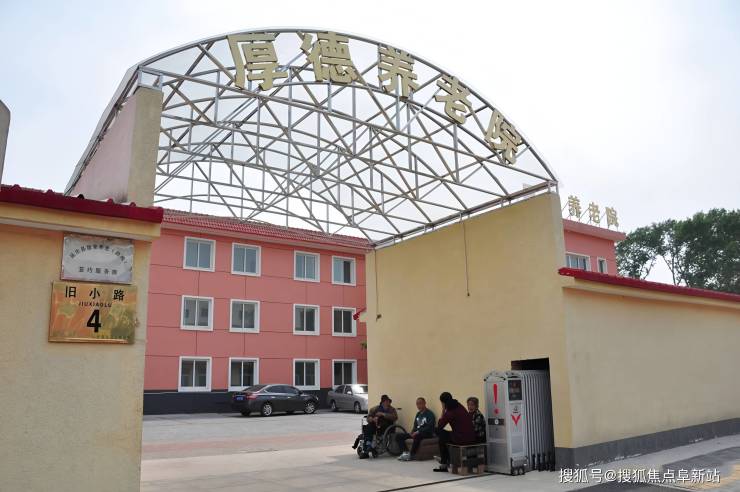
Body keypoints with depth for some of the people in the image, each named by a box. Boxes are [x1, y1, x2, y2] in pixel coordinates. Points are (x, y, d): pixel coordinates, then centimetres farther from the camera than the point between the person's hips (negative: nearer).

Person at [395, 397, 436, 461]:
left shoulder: (430, 414, -5)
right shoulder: (418, 414, 18)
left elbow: (430, 427, -16)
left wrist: (418, 432, -23)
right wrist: (412, 432, -3)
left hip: (427, 433, -8)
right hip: (417, 433, 8)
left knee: (417, 436, -42)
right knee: (398, 436, -5)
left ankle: (411, 455, -32)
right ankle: (406, 452, -17)